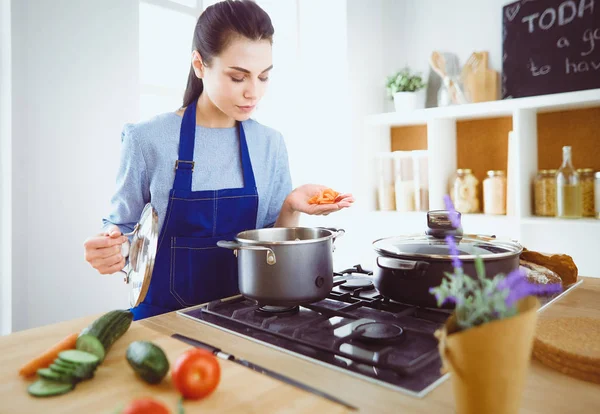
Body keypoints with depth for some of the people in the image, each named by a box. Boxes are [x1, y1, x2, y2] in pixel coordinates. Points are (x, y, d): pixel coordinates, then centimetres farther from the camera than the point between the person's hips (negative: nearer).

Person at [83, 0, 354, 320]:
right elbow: (121, 227, 3)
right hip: (165, 312, -1)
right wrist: (108, 245, -18)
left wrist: (290, 208, -13)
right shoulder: (147, 138, -8)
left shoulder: (271, 143, 0)